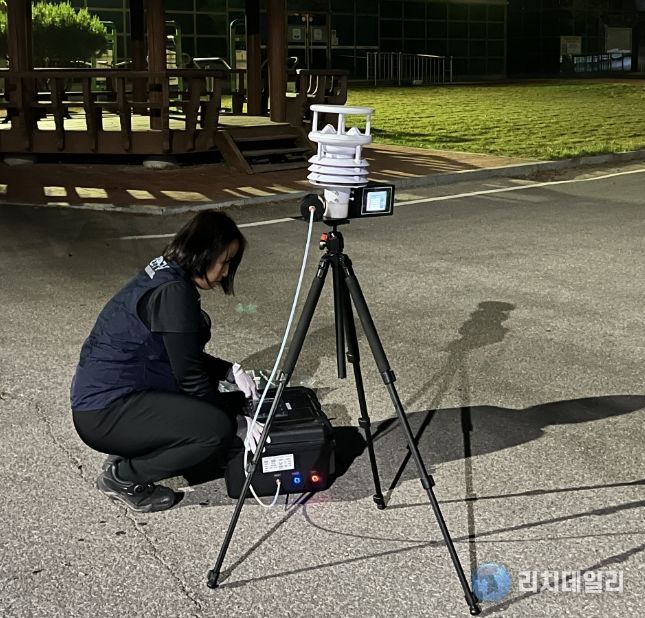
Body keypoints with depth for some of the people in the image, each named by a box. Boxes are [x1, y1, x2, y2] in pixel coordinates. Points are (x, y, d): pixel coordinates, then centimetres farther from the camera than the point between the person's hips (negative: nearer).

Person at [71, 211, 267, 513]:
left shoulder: (164, 276, 10)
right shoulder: (173, 291, -20)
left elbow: (187, 359, 17)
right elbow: (189, 377, -18)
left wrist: (231, 370, 2)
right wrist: (238, 423, -8)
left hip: (113, 397, 10)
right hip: (104, 413, -10)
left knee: (222, 404, 10)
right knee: (216, 427, -21)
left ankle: (129, 453, 11)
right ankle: (122, 477, -4)